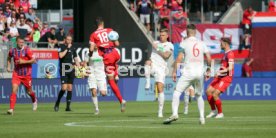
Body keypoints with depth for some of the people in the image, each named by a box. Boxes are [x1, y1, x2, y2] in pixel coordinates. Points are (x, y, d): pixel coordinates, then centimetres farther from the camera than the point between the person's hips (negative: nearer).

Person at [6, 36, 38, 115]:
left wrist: (23, 62, -21)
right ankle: (11, 109, -18)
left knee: (29, 91, 13)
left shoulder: (27, 50, -10)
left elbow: (33, 60, -12)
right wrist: (8, 66, 9)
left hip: (26, 75, -1)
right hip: (16, 74, 1)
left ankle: (34, 100, 48)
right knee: (14, 90, -16)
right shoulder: (12, 51, 0)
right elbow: (9, 58, 23)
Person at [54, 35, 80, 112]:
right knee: (64, 88, -13)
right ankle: (57, 103, 7)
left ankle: (68, 106, 5)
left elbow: (76, 59, 17)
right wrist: (67, 48, -17)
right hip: (63, 70, -5)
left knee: (70, 88, 2)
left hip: (71, 70, 5)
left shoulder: (73, 48, 12)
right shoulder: (62, 47, -2)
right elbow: (61, 55, -20)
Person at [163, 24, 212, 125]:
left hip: (188, 72, -4)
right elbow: (209, 58, 8)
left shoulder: (184, 43, 0)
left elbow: (179, 58, -6)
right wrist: (208, 70, 21)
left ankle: (175, 114, -23)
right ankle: (202, 118, 10)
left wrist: (174, 71, -3)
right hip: (200, 73, 4)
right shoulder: (202, 43, 10)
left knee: (177, 92, -3)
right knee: (199, 95, 20)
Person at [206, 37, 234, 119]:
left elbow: (230, 68, -26)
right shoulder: (225, 53, 18)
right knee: (208, 91, 3)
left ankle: (220, 113, -3)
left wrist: (221, 72, -37)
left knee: (215, 94, -17)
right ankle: (213, 111, 14)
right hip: (220, 77, 10)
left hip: (226, 78, -10)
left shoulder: (230, 54, -14)